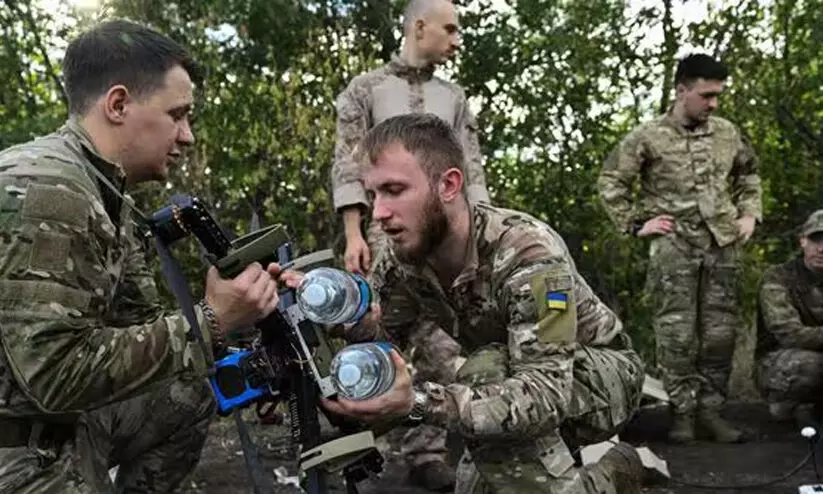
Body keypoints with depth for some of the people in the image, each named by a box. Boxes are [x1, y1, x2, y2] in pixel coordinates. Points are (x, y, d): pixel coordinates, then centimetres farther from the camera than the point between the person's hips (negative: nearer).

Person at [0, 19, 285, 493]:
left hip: (62, 420, 9)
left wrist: (234, 308, -7)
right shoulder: (44, 190, -24)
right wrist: (210, 321, -24)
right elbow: (59, 374, -28)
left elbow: (141, 323, 7)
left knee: (191, 395, 13)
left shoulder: (108, 194, 5)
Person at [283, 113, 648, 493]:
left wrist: (417, 403, -56)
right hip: (521, 373, 7)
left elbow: (547, 391, -43)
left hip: (602, 372, -7)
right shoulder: (400, 255, -14)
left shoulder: (528, 252, -34)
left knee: (481, 376, -33)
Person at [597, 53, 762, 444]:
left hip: (723, 242, 4)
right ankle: (682, 411, 7)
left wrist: (749, 214, 12)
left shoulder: (728, 133, 9)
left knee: (720, 331, 4)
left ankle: (710, 409, 15)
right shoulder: (648, 137, -2)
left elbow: (749, 175, 25)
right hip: (673, 245, -4)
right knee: (677, 332, -3)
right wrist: (635, 225, -2)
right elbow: (610, 183, 2)